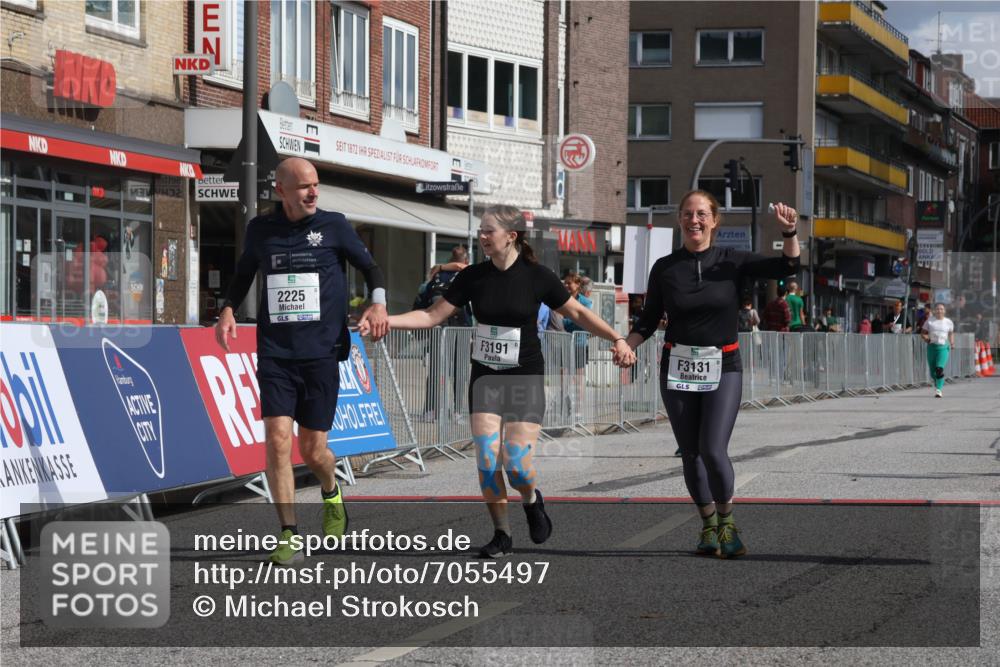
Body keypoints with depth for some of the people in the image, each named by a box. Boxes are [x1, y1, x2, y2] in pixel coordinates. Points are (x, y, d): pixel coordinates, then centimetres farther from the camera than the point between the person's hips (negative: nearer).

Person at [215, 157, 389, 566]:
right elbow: (244, 272, 22)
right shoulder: (260, 230, 6)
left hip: (321, 353, -1)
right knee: (277, 440, -13)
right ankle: (289, 536, -7)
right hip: (274, 353, 1)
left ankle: (331, 494, 39)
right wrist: (228, 309, 7)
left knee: (313, 450, 3)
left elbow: (370, 267, 12)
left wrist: (378, 303, -6)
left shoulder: (333, 226, 1)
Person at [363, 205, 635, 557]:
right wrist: (384, 320, -9)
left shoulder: (537, 276, -8)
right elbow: (433, 315, 2)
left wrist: (616, 339, -13)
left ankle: (532, 501, 22)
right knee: (487, 460, -6)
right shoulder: (474, 276, -1)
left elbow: (578, 312, 0)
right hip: (485, 378, 3)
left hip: (525, 379, -3)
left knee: (517, 463, -12)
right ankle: (502, 534, 10)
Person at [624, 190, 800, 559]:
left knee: (713, 449, -15)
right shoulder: (665, 268, 3)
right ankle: (708, 526, 21)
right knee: (691, 453, 5)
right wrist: (624, 346, -9)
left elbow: (787, 266, -5)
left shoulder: (731, 261, 0)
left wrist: (789, 233, -22)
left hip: (723, 368, -2)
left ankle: (726, 521, 7)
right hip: (678, 368, 2)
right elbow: (649, 321, 7)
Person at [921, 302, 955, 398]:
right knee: (933, 371, 8)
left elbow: (951, 333, 23)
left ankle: (938, 390, -18)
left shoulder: (949, 322, 7)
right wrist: (927, 339, -12)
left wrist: (952, 343, 6)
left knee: (940, 369, -21)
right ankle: (939, 385, 39)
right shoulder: (929, 321, 4)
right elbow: (922, 333, 8)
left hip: (943, 347, -1)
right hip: (932, 347, 2)